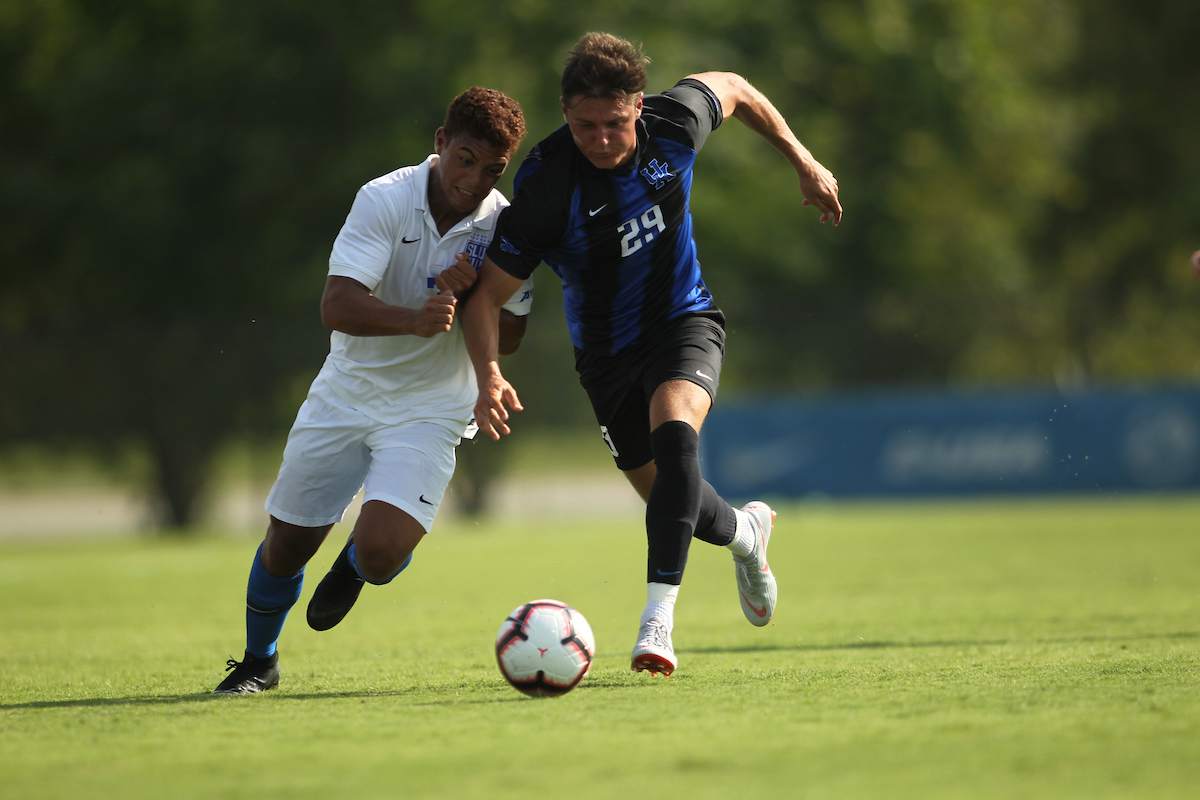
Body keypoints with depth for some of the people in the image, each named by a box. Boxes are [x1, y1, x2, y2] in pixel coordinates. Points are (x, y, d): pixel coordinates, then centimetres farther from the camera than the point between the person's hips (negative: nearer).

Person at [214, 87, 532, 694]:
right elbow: (336, 306, -27)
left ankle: (354, 565, 19)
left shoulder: (505, 226, -11)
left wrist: (465, 298, -23)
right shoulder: (385, 199, -17)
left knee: (381, 552, -21)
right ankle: (258, 661, 36)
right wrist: (415, 318, -44)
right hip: (347, 391, 0)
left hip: (429, 410, 0)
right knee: (286, 545, 6)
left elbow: (509, 337, -3)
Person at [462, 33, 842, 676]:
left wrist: (803, 162, 8)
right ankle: (744, 532, 45)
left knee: (674, 438, -30)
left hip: (684, 321, 0)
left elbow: (732, 88, 6)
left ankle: (657, 618, -34)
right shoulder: (546, 188, -28)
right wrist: (489, 376, -37)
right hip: (607, 351, 0)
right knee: (667, 496, 8)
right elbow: (487, 293, -21)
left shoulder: (674, 124, -19)